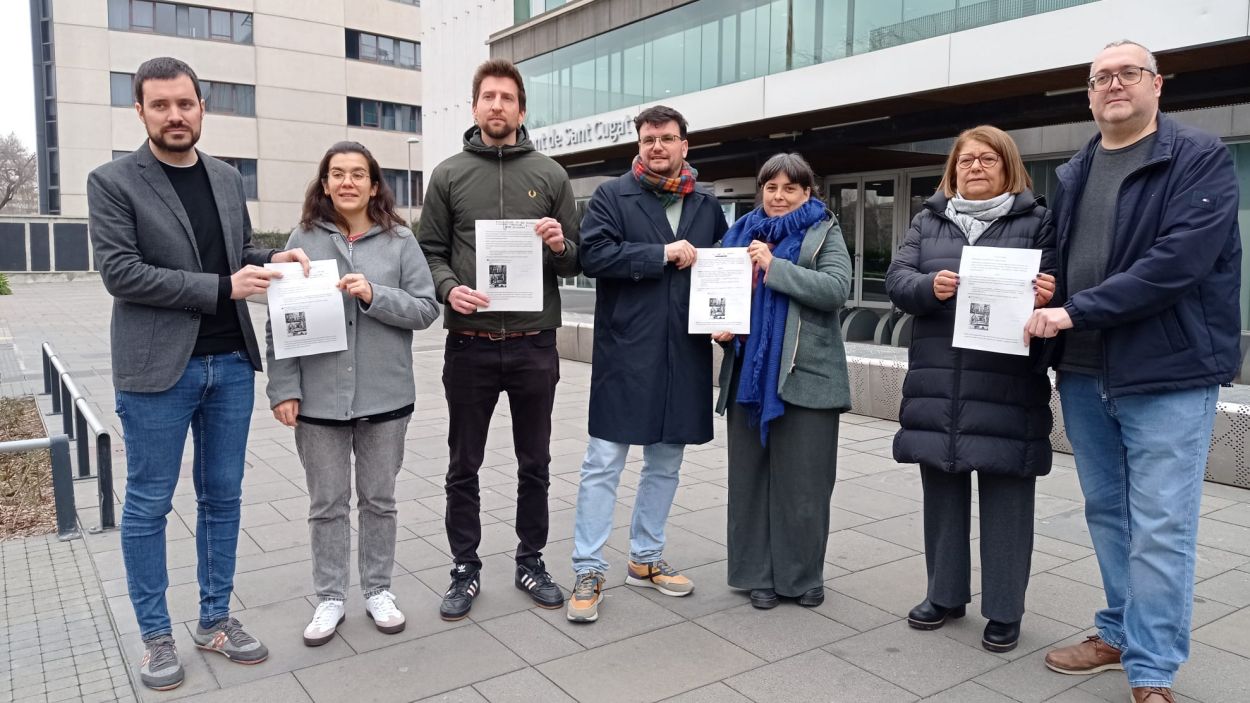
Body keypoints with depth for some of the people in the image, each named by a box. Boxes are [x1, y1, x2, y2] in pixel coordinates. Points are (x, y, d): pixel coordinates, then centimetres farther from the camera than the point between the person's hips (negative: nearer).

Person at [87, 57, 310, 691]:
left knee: (222, 497, 12)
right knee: (148, 505, 6)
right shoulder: (113, 182, -5)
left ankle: (215, 620, 27)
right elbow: (120, 272, -13)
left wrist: (272, 259, -2)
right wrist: (220, 288, -18)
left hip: (231, 364, 5)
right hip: (158, 369, -5)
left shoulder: (227, 179, 10)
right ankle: (156, 635, 22)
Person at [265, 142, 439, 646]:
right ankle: (330, 598, 26)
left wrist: (374, 295, -18)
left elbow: (426, 309, -2)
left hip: (385, 396, 0)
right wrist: (283, 388, -5)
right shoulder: (303, 239, 1)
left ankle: (378, 590, 29)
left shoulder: (400, 240, 1)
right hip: (319, 398, 0)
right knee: (327, 504, 11)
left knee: (379, 500, 13)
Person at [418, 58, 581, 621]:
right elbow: (430, 252, 4)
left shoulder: (550, 175, 7)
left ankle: (531, 562, 29)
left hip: (534, 344, 1)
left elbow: (577, 262, 8)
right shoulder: (449, 175, 5)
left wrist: (560, 246, -14)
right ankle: (465, 569, 25)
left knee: (535, 464, 12)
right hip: (469, 344, 0)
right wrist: (449, 288, -15)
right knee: (463, 467, 9)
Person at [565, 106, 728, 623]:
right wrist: (663, 254, -15)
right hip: (625, 353, -4)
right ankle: (588, 571, 9)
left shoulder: (707, 206, 12)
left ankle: (646, 559, 29)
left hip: (684, 354, 5)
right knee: (604, 463, -2)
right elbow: (593, 255, -15)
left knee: (666, 463, 14)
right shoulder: (612, 196, 0)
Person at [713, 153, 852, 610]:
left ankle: (803, 575, 20)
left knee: (803, 482, 4)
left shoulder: (824, 233, 4)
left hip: (805, 377, -3)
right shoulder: (743, 232, 14)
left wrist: (774, 267, -18)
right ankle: (759, 574, 20)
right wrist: (719, 325, -1)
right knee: (751, 478, 8)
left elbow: (836, 289, -13)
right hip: (749, 374, 4)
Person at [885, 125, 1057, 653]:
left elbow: (1055, 283, 0)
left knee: (1005, 497, 3)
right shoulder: (929, 220, 14)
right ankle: (945, 594, 28)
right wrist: (930, 286, -17)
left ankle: (1004, 611, 18)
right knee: (942, 490, 12)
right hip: (937, 383, 3)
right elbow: (896, 280, 4)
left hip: (1007, 386, -3)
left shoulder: (1037, 221, 6)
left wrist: (1046, 296, -23)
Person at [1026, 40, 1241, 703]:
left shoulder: (1201, 159, -5)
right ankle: (1120, 634, 31)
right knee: (1106, 513, 15)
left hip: (1167, 374, -6)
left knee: (1159, 528, -2)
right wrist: (1046, 312, 0)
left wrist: (1074, 311, -20)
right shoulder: (1073, 173, 14)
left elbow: (1178, 262, -18)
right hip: (1084, 375, 6)